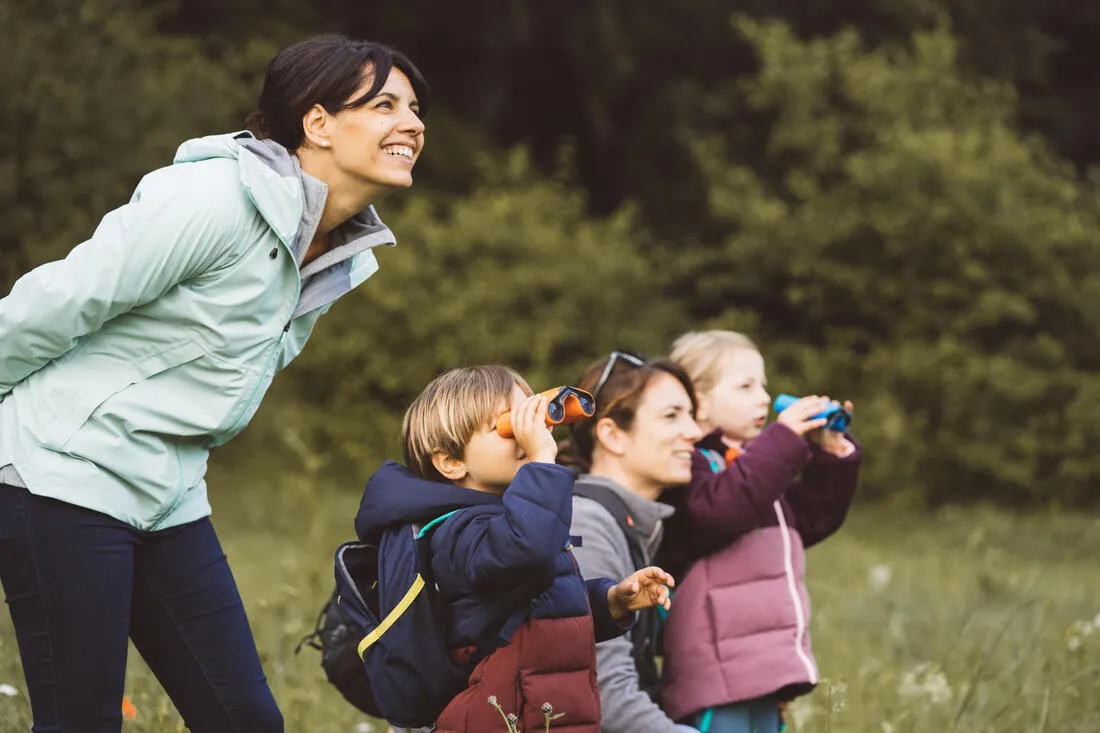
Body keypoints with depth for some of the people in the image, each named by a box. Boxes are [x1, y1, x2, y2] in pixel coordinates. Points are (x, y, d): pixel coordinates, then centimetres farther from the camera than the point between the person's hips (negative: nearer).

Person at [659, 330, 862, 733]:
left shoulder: (757, 462, 19)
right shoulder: (687, 463, -11)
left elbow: (814, 519, 24)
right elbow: (718, 510, -30)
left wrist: (832, 457, 9)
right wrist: (783, 441, -27)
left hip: (763, 664, 10)